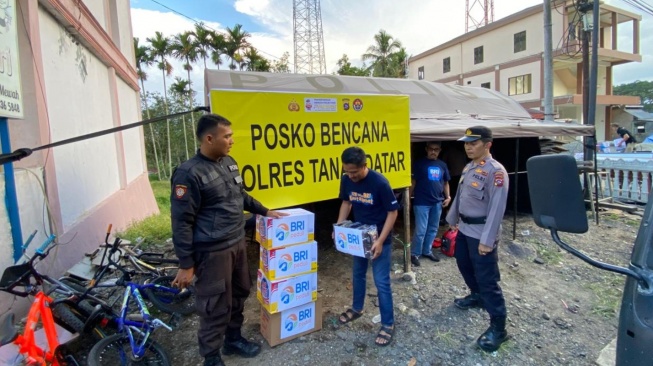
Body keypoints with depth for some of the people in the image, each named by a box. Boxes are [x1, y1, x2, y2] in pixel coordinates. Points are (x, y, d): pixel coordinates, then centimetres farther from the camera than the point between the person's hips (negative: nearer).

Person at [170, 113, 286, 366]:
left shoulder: (229, 163, 6)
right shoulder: (189, 173, -17)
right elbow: (182, 222, -15)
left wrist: (265, 211, 23)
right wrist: (186, 265, -13)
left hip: (238, 244, 8)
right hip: (212, 252, -8)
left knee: (239, 294, 20)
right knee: (215, 306, 5)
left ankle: (233, 339, 42)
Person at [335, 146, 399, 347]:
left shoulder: (379, 182, -26)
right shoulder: (346, 180, -9)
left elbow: (392, 212, -19)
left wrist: (380, 241, -24)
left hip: (380, 238, -6)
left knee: (381, 282, 0)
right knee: (357, 274, 20)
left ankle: (388, 324, 16)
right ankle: (357, 308, 42)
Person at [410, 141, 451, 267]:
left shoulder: (442, 165, 10)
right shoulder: (419, 163, -4)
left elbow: (445, 182, 17)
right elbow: (413, 181, -2)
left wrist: (448, 197, 5)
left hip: (437, 202, 5)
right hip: (421, 202, -5)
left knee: (433, 229, 14)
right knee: (421, 230, -4)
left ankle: (427, 251, 30)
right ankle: (415, 254, 11)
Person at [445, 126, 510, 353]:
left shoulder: (496, 171, -19)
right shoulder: (469, 167, 8)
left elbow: (496, 208, -22)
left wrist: (487, 240, -24)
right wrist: (452, 219, 23)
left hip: (481, 233, -9)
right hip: (464, 228, 9)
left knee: (487, 279, -2)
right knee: (463, 264, 24)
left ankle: (498, 328, 12)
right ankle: (476, 296, 49)